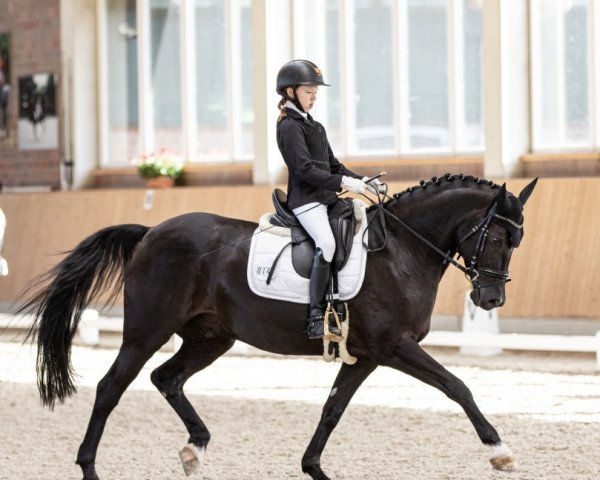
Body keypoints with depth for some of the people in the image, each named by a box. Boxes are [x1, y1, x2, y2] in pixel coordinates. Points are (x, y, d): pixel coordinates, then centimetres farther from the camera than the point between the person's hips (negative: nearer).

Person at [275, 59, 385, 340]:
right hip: (305, 199, -10)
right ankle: (316, 318, -35)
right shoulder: (289, 126, -6)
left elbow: (333, 166, 24)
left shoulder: (315, 127, 24)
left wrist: (363, 181, 7)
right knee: (326, 243, -31)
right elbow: (306, 170, -17)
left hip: (326, 198, 10)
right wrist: (344, 183, -23)